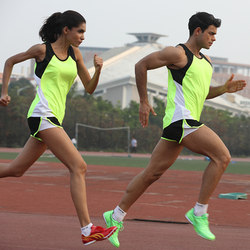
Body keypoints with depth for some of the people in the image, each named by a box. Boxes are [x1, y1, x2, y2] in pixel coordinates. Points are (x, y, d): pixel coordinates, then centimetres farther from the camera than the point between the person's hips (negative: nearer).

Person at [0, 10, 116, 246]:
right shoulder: (42, 50, -4)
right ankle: (87, 230, -20)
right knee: (78, 167, -16)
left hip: (54, 118, 8)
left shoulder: (75, 53, 13)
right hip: (42, 115, -8)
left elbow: (89, 88, 14)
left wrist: (98, 70, -5)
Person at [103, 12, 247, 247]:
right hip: (180, 119, -9)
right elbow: (141, 65, -4)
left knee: (152, 173, 11)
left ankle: (116, 217, 16)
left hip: (187, 122, 9)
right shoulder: (178, 53, -7)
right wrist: (144, 102, -3)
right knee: (222, 156, -16)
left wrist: (224, 88, 11)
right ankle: (199, 213, -11)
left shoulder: (205, 60, 20)